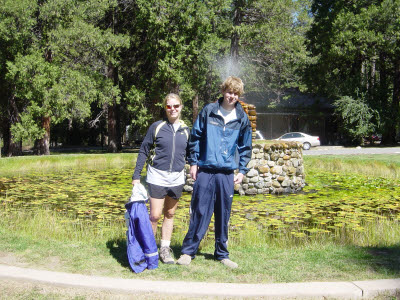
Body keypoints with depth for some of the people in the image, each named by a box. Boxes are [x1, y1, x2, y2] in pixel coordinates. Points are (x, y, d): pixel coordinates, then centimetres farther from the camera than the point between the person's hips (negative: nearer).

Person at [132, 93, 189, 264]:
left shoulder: (186, 130, 7)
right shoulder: (157, 127, -2)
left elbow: (190, 154, 17)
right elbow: (143, 151, 1)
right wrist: (136, 175, -2)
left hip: (177, 178, 3)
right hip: (157, 176, -3)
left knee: (170, 214, 12)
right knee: (155, 215, -4)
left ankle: (165, 249, 22)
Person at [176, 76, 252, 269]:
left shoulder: (242, 118, 7)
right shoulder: (208, 111, 2)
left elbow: (245, 147, 15)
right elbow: (195, 137, 6)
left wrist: (242, 170, 8)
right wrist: (193, 162, 2)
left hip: (227, 173, 2)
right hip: (205, 171, -2)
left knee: (224, 216, 9)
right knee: (199, 213, -2)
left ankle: (222, 254, 21)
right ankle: (188, 251, 10)